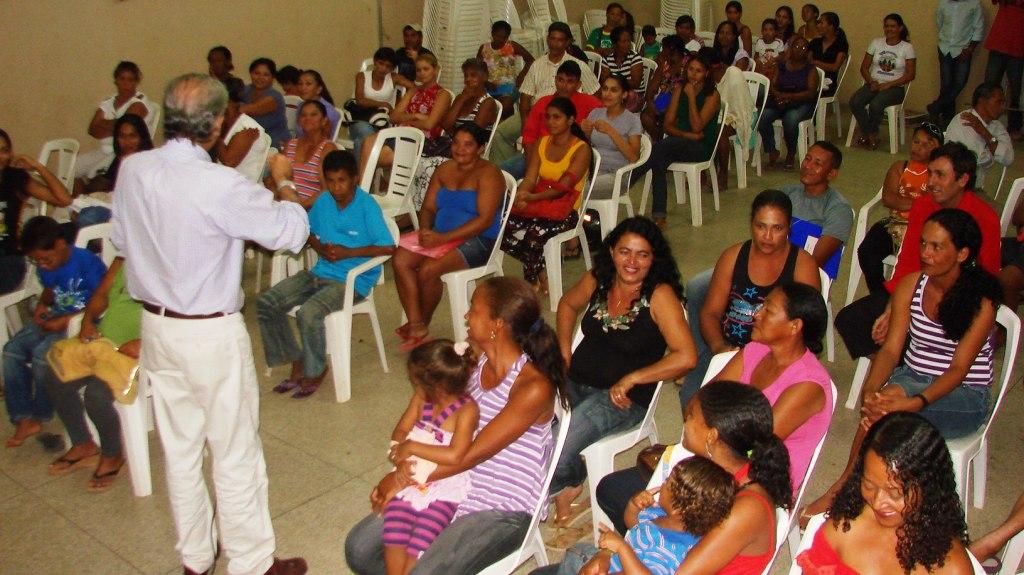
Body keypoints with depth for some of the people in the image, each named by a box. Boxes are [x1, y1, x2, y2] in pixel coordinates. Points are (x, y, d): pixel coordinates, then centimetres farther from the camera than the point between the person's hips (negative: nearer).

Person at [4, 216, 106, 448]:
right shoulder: (46, 267, 3)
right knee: (12, 350, -10)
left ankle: (40, 416, -3)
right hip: (55, 317, 8)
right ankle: (24, 419, -5)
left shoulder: (87, 262, -19)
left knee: (42, 354, -27)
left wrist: (66, 320, -23)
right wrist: (42, 304, 1)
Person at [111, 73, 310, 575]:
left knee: (179, 449, 19)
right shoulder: (220, 185, -25)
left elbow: (121, 240, 8)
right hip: (211, 332, -7)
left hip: (155, 325, 7)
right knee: (235, 454, 8)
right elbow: (291, 231, -16)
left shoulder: (132, 169, -5)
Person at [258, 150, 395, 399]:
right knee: (265, 302, -8)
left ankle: (316, 370, -3)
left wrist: (348, 253, -18)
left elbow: (388, 247, -15)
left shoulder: (367, 207, -12)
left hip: (353, 280, -7)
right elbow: (307, 231, 22)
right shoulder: (323, 201, 5)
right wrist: (319, 247, -1)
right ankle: (296, 363, 5)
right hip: (320, 272, 7)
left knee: (308, 312, -31)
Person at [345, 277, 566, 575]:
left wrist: (404, 479, -12)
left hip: (502, 509, -7)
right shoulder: (477, 362, 4)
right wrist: (405, 465, -11)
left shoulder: (534, 388, -21)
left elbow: (473, 454, -19)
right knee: (358, 548, -4)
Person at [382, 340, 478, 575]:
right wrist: (401, 450, -12)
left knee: (417, 546, -16)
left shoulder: (466, 410, -14)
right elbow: (400, 431, 11)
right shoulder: (420, 399, 4)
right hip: (409, 480, 5)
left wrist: (412, 446, -20)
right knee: (393, 539, -11)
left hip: (444, 488, -5)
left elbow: (454, 455, -24)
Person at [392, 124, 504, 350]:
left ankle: (423, 324, -2)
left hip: (476, 240, -7)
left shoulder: (488, 174, -8)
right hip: (438, 234, 7)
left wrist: (443, 238, -23)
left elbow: (485, 220, -18)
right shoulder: (444, 170, 14)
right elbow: (428, 208, 13)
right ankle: (415, 324, -16)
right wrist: (425, 230, -11)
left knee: (428, 270, -28)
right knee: (400, 259, -18)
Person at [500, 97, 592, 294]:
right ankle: (541, 270, -5)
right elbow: (530, 178, 5)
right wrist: (519, 195, -19)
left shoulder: (582, 149, -4)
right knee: (504, 226, -24)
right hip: (537, 203, 5)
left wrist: (531, 198, -25)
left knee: (535, 232, -34)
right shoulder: (541, 143, 14)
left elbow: (564, 186, -14)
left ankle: (533, 278, -3)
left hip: (564, 207, -5)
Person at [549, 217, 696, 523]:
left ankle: (570, 482, 12)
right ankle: (565, 485, 6)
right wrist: (564, 351, 14)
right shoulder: (597, 280, 5)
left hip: (624, 398, -5)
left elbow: (686, 357, -17)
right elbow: (568, 304, 27)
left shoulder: (660, 295, -11)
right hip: (575, 382, 5)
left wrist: (631, 378, -16)